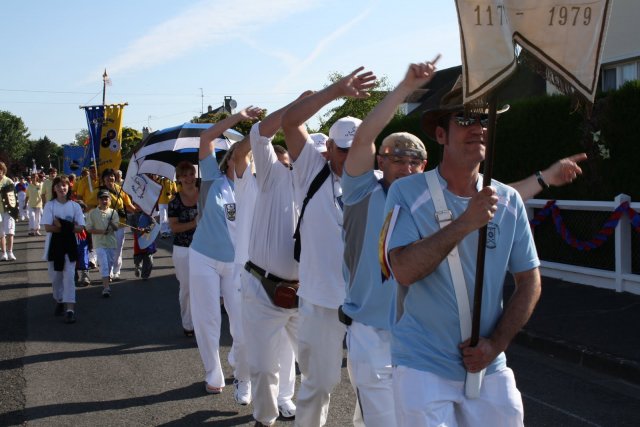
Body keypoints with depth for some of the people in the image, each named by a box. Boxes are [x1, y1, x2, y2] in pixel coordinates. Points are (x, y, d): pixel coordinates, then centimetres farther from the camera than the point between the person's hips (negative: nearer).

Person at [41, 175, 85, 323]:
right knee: (55, 277, 11)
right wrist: (68, 227, -14)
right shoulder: (50, 205, -2)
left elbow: (80, 227, -6)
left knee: (69, 276, -7)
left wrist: (61, 225, -16)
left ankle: (70, 309, -11)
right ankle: (59, 302, 33)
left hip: (69, 245, -1)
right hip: (54, 244, 1)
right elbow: (48, 227, -11)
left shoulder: (75, 206, 1)